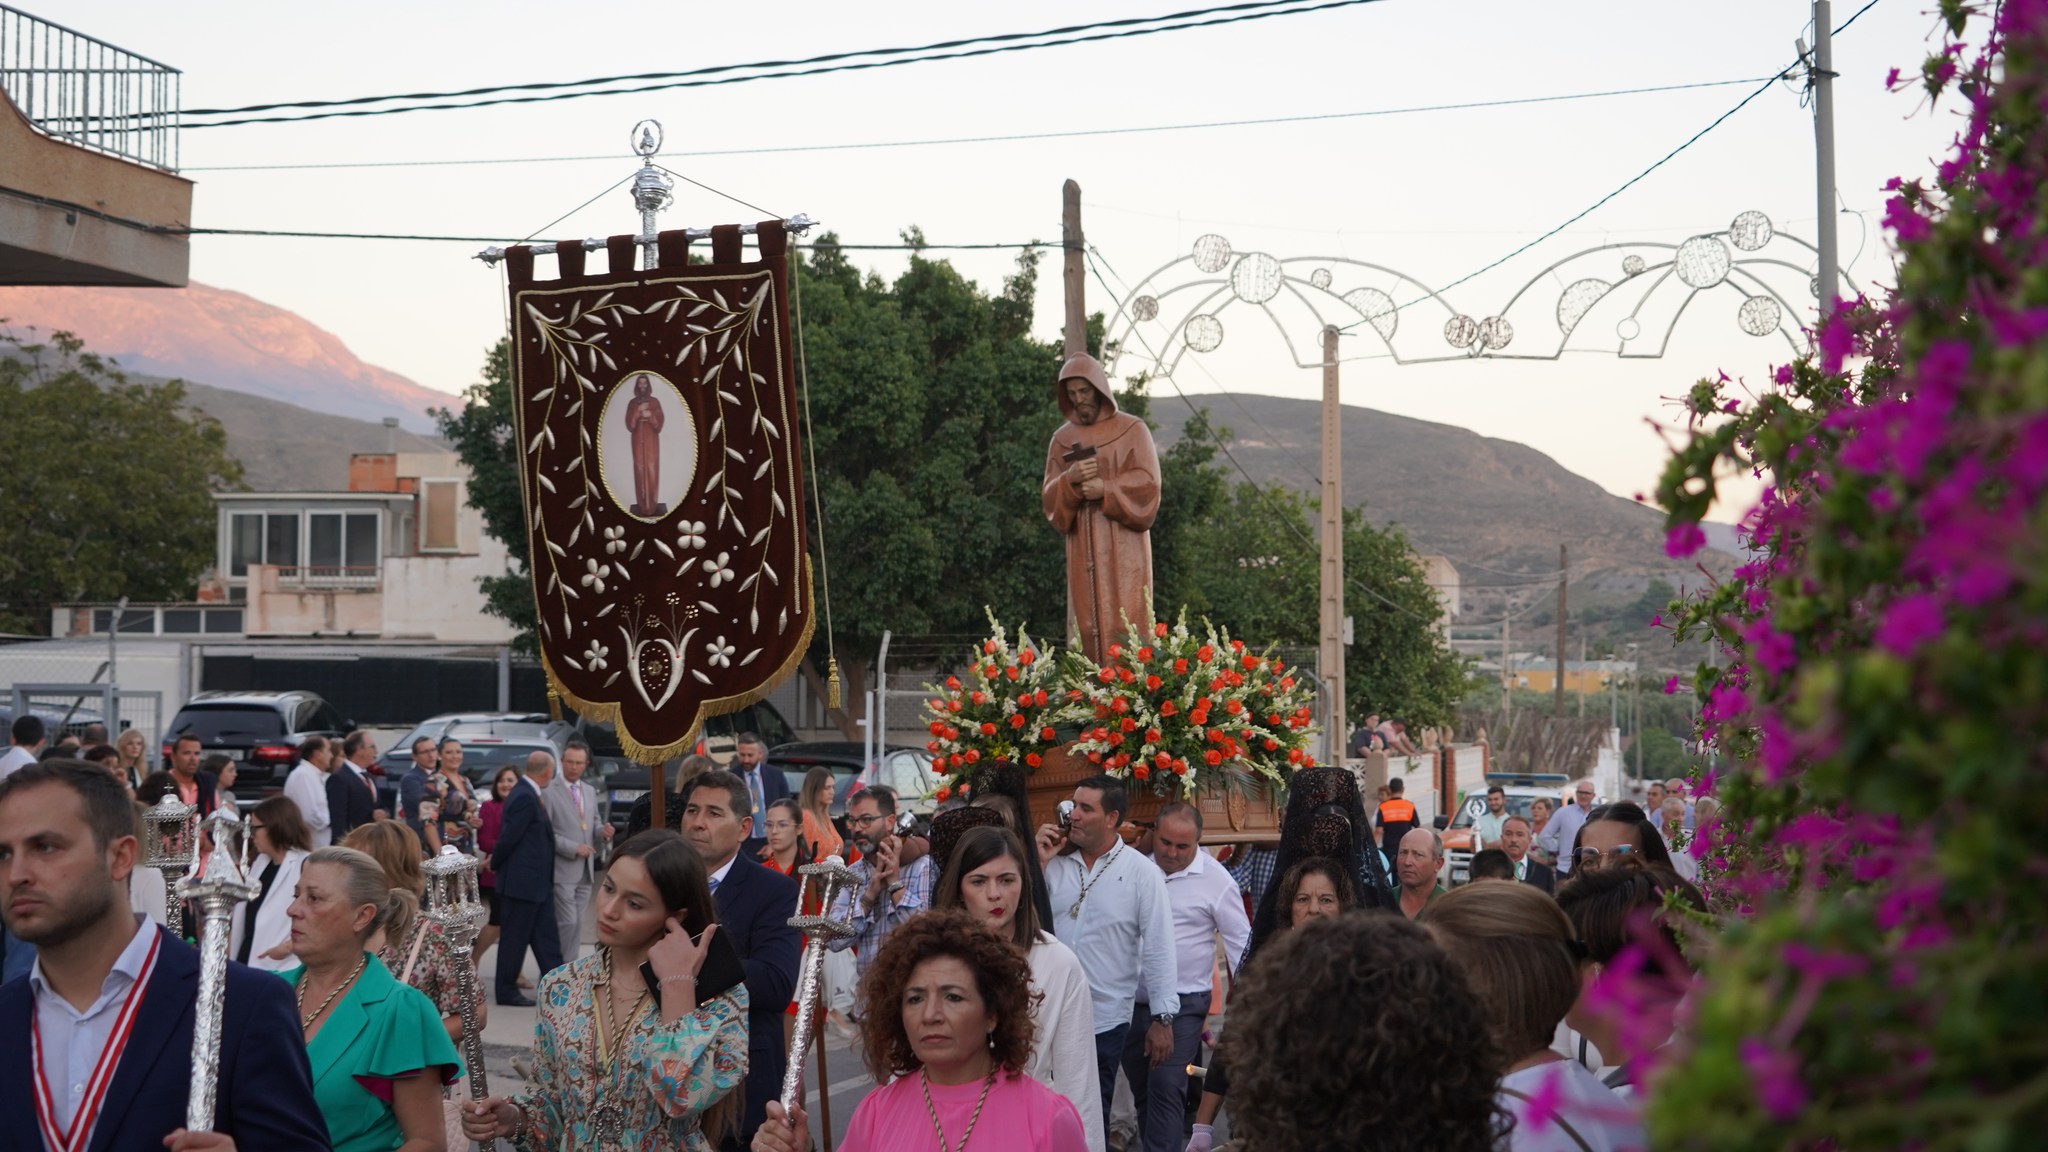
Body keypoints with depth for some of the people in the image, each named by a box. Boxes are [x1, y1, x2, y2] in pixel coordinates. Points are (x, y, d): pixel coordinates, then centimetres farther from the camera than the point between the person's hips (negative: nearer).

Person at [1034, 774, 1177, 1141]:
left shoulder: (1142, 872, -6)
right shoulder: (1056, 863, 2)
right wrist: (1038, 863, -7)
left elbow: (1159, 946, -6)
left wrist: (1163, 1017, -9)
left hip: (1105, 1018, -3)